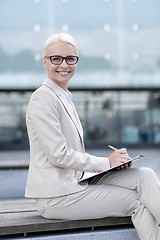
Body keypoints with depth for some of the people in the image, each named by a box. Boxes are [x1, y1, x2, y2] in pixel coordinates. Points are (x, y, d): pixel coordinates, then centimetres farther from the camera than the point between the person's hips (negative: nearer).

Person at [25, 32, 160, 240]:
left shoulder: (65, 98, 17)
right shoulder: (43, 98, -12)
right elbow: (58, 155, -18)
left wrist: (114, 162, 3)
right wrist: (106, 163, -12)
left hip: (74, 183, 8)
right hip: (56, 197, -8)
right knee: (139, 201, -10)